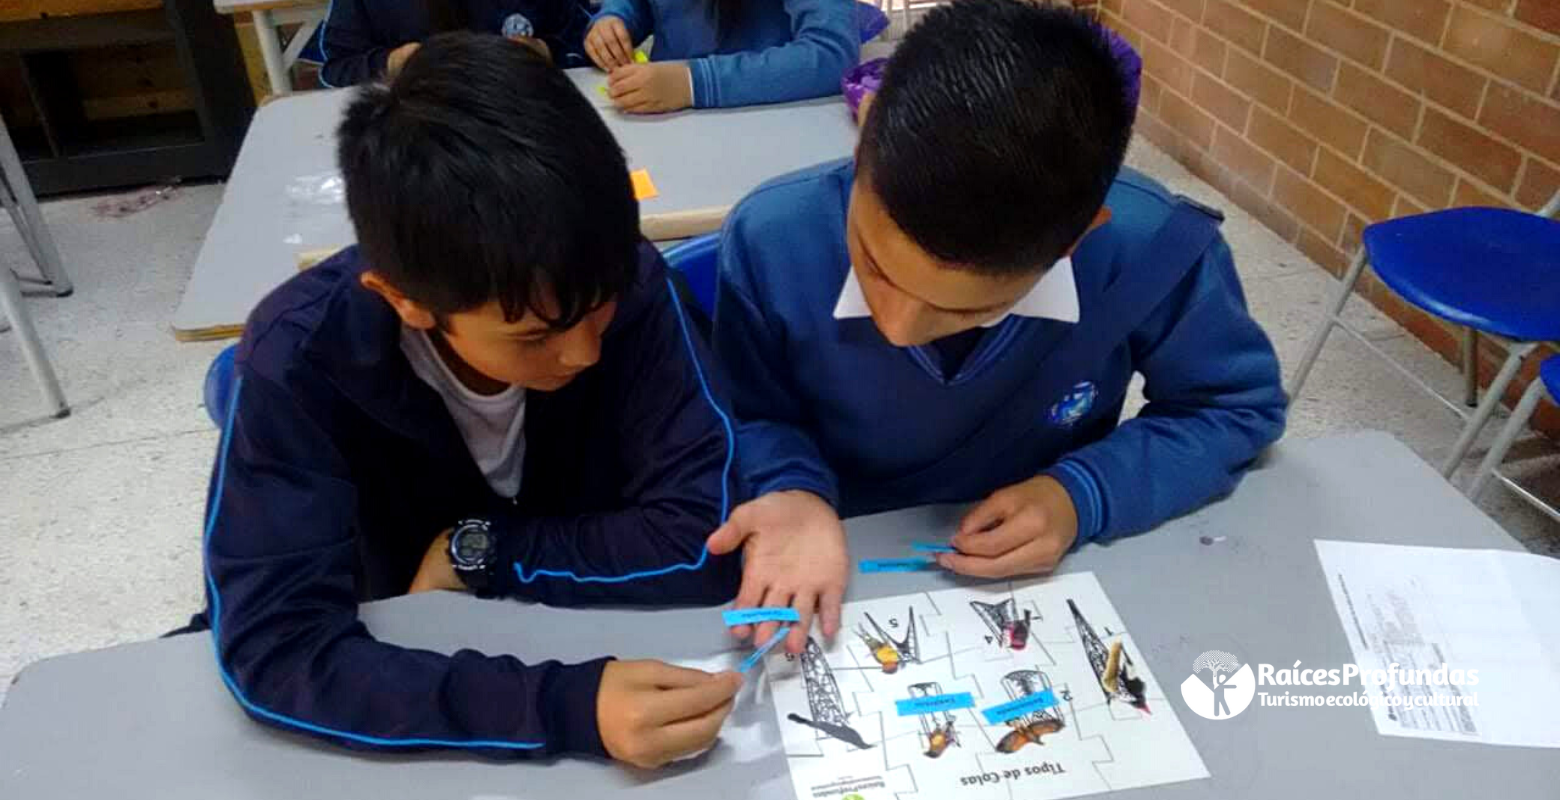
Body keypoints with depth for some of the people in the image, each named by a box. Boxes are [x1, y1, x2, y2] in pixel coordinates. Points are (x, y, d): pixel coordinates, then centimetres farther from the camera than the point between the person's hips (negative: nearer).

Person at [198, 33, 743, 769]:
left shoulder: (627, 282, -22)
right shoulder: (299, 358, -24)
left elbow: (699, 536, -23)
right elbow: (271, 648, -27)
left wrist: (474, 549, -19)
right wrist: (564, 706, -37)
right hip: (418, 667, 0)